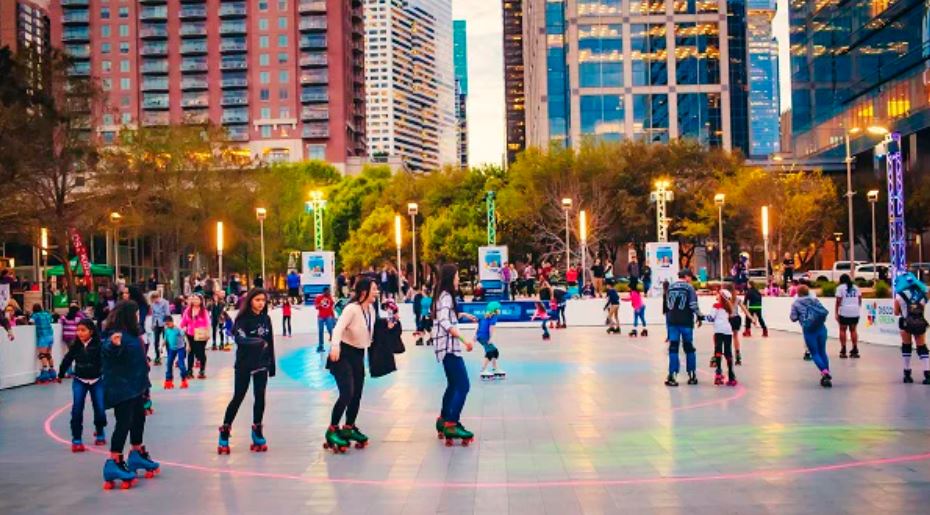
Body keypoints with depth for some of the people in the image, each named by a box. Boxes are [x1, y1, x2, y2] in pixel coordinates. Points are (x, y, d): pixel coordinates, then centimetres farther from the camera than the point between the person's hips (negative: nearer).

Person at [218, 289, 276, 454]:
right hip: (244, 365, -4)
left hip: (261, 364, 5)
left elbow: (270, 343, 10)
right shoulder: (243, 318, -12)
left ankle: (257, 433, 17)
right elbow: (240, 338, -29)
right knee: (238, 398, -1)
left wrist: (272, 364, 11)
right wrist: (256, 341, -46)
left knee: (260, 398, 5)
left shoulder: (266, 319, 4)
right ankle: (224, 434, 9)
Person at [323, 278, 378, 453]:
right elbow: (339, 327, -33)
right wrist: (335, 346, -48)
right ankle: (332, 430, -2)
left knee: (357, 395, 9)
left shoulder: (371, 310, 3)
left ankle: (349, 428, 27)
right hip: (343, 353, -7)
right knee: (347, 394, -15)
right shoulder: (352, 308, -20)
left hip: (358, 354, 8)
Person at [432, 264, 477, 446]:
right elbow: (446, 323, -27)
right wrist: (465, 340, -29)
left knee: (453, 385, 19)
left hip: (447, 347, 10)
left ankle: (443, 420, 27)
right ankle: (451, 425, -13)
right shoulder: (446, 296, -15)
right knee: (462, 386, -11)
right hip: (449, 347, -10)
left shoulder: (443, 295, 15)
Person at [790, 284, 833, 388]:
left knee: (814, 353, 4)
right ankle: (827, 377, 11)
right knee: (822, 352, 13)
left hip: (808, 330, -2)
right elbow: (824, 312, 4)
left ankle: (824, 371, -19)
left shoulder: (795, 303, 7)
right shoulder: (814, 299, 12)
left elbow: (794, 318, 1)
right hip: (821, 328, 2)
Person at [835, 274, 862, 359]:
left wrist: (836, 313, -4)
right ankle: (855, 350, 9)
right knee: (853, 330, 12)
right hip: (855, 312, 4)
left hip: (844, 312, -4)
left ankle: (843, 351, 2)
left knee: (842, 330, 6)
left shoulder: (840, 287, 0)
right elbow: (860, 299, 9)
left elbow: (838, 301, -7)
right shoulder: (856, 287, 14)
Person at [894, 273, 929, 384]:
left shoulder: (899, 295, -2)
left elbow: (896, 313, 4)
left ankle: (907, 374, 14)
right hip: (920, 323, 2)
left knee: (906, 346, 13)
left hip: (906, 323, -2)